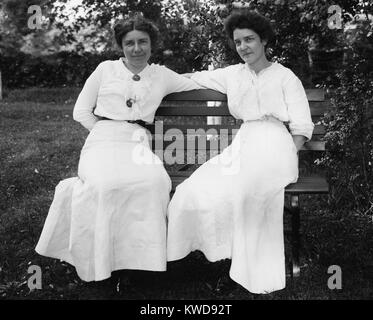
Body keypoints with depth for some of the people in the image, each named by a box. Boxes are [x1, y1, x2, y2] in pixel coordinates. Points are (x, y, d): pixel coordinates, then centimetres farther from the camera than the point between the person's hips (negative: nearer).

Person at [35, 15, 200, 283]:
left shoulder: (161, 75, 17)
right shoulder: (106, 69, 14)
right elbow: (81, 112, 12)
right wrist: (106, 131, 4)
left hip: (137, 143, 1)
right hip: (102, 140, -1)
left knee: (155, 181, -33)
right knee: (104, 184, -34)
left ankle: (142, 252, -17)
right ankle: (96, 261, -16)